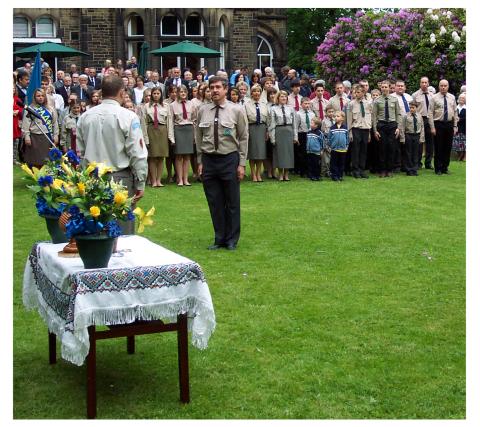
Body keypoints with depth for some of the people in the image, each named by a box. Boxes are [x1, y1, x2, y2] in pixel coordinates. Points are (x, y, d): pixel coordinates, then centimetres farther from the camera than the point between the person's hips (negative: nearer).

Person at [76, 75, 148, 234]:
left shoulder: (85, 117, 4)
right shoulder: (128, 117, -9)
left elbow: (80, 151, 10)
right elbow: (137, 154, -10)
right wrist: (140, 183, -3)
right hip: (121, 178, -5)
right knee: (123, 231, 2)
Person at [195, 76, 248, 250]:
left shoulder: (236, 110, -2)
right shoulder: (203, 111, 6)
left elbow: (244, 138, 0)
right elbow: (199, 138, 11)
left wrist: (242, 164, -5)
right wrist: (200, 162, 6)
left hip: (229, 159, -2)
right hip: (208, 160, 2)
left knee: (232, 203, 4)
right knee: (214, 203, 7)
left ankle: (231, 240, 17)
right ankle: (219, 238, 20)